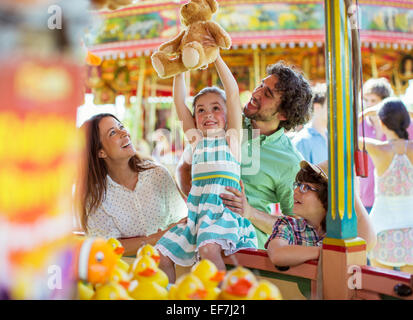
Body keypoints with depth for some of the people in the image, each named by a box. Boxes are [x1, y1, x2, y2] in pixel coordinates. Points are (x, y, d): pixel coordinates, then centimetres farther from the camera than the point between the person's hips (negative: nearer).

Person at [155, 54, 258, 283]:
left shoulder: (231, 137, 10)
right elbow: (179, 102, 15)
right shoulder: (196, 139, 21)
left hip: (225, 205, -5)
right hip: (197, 208, 5)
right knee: (161, 254, -4)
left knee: (209, 249, -31)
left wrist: (216, 58, 0)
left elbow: (233, 92, 1)